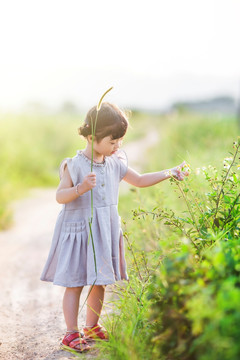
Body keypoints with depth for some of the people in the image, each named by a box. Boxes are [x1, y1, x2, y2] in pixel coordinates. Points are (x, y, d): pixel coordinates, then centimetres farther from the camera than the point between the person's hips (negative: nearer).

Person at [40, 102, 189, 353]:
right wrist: (80, 189, -36)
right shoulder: (74, 165, -14)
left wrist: (169, 173, 12)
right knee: (75, 283, 0)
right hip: (78, 231, -6)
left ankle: (92, 326, 29)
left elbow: (140, 180, 16)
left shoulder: (115, 164, 4)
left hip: (105, 231, 6)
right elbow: (60, 196, -18)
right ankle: (71, 333, 10)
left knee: (100, 282, 13)